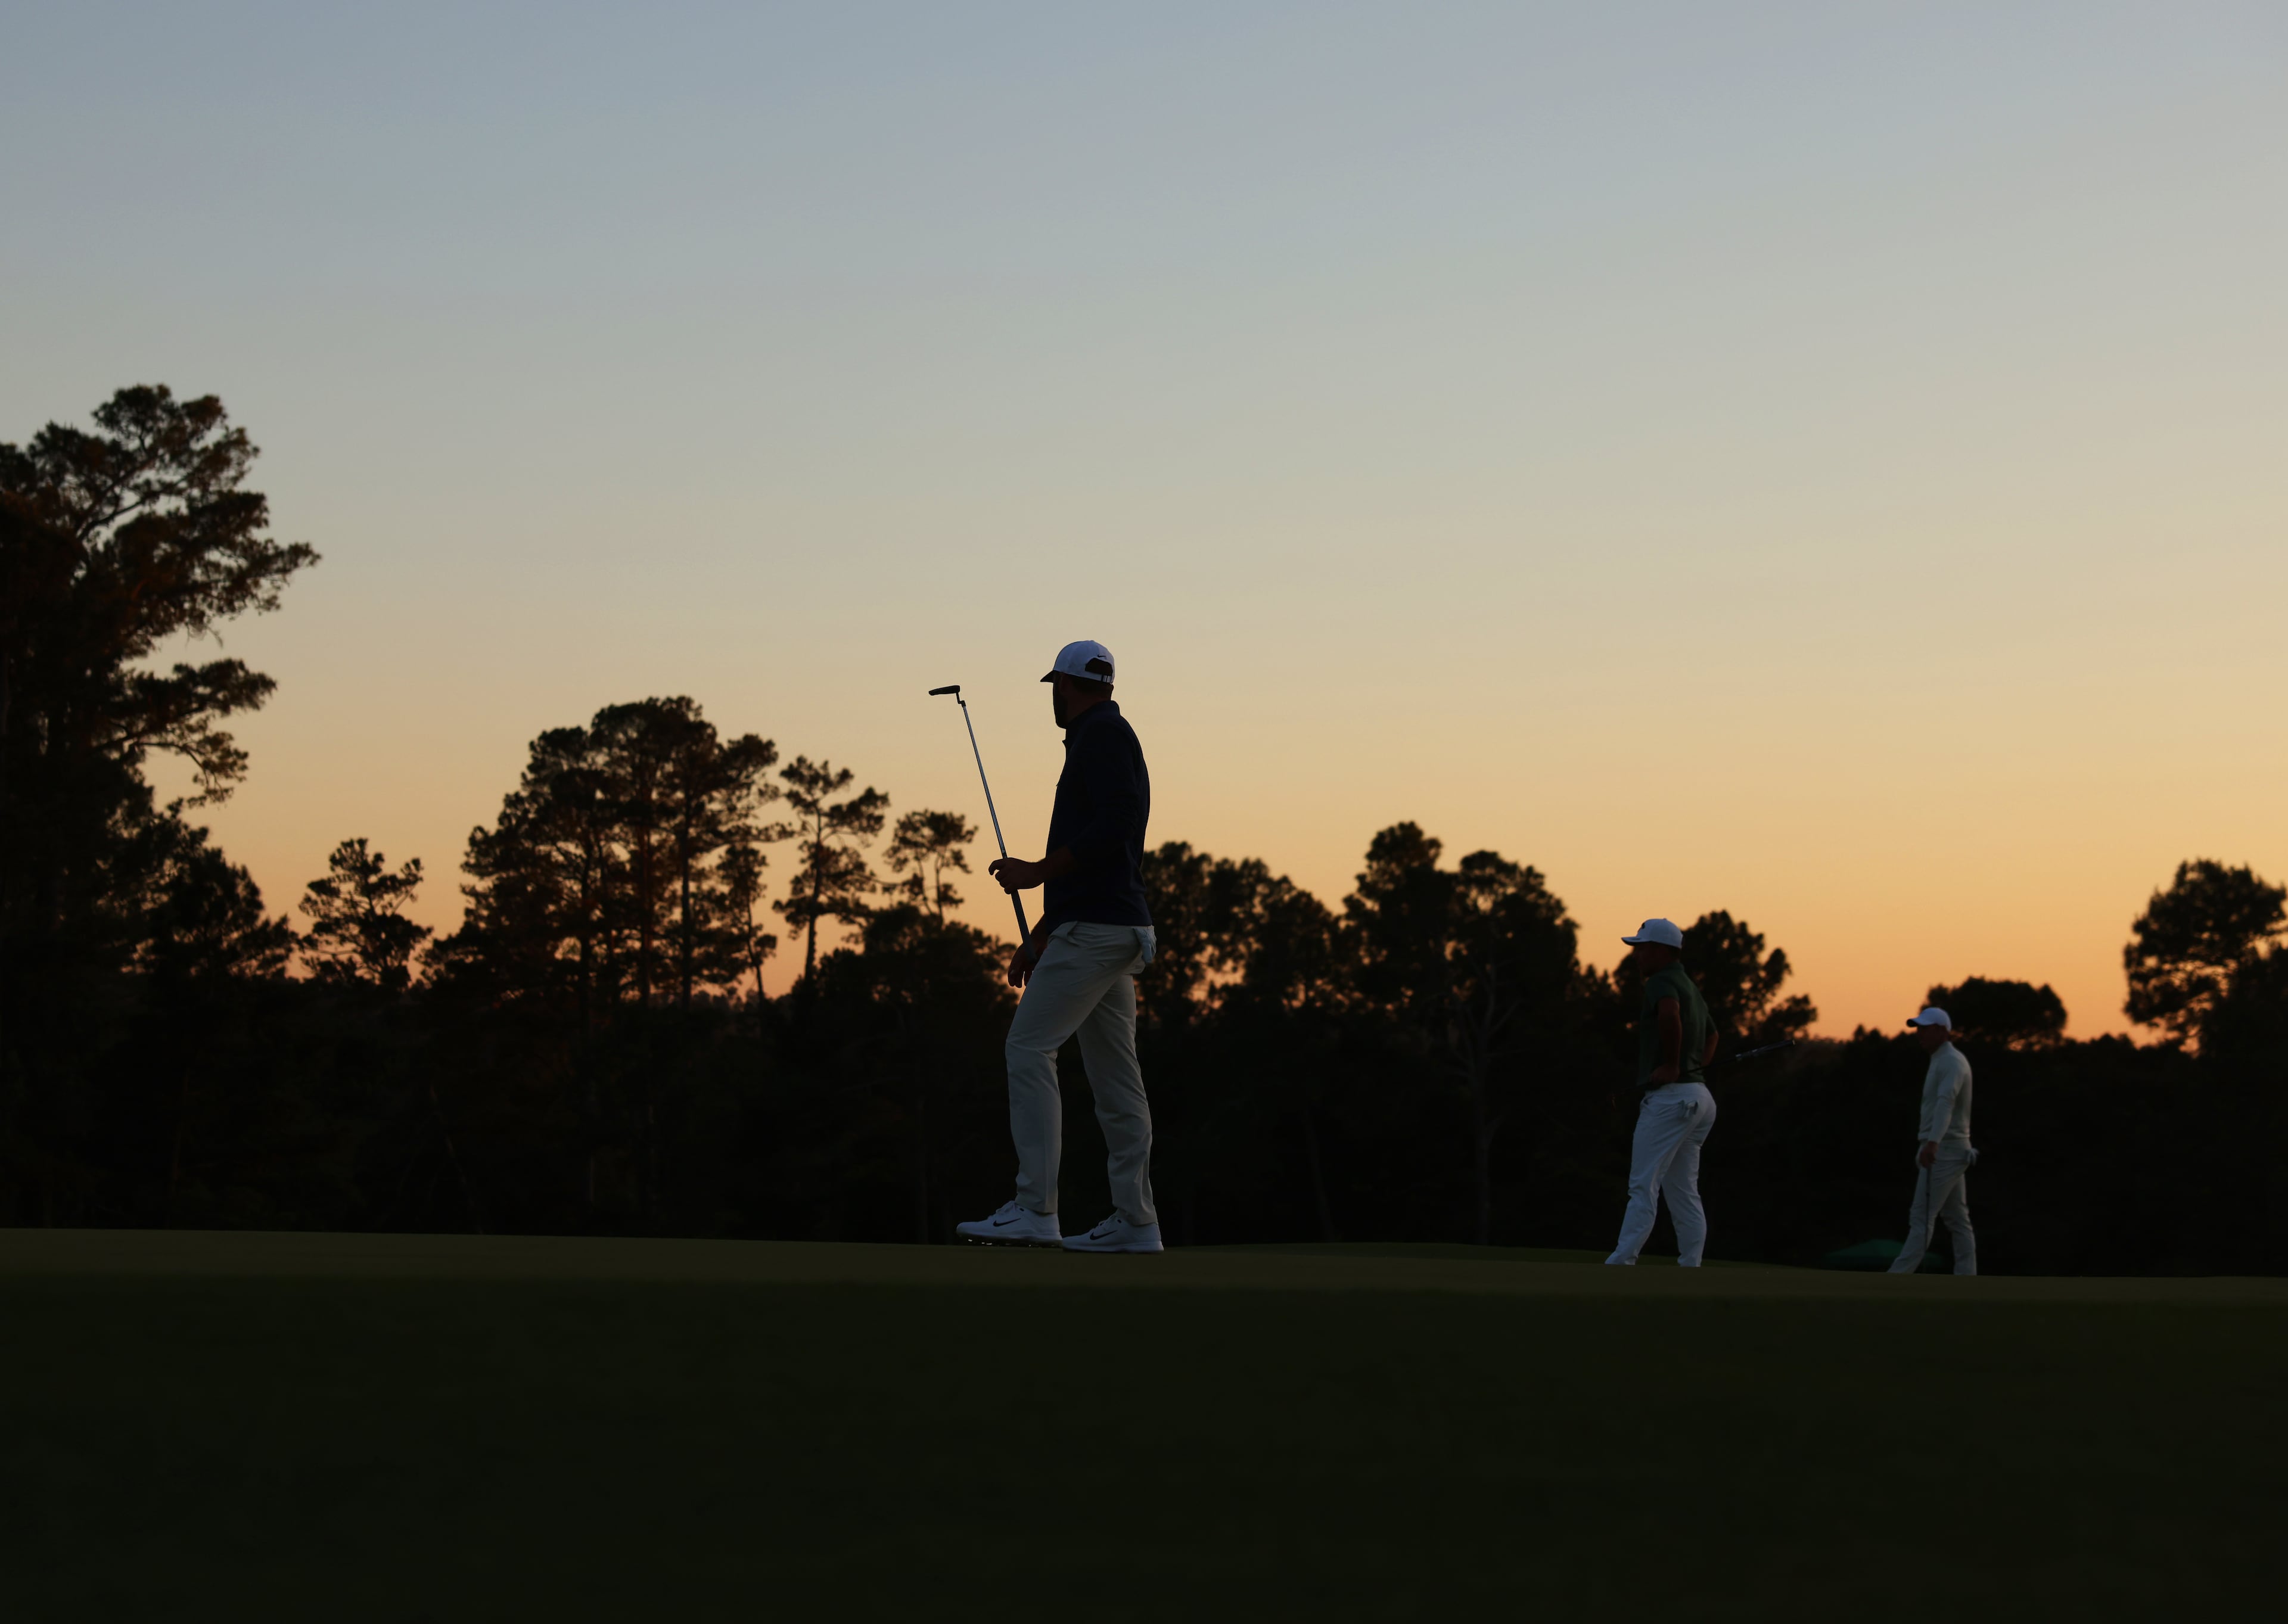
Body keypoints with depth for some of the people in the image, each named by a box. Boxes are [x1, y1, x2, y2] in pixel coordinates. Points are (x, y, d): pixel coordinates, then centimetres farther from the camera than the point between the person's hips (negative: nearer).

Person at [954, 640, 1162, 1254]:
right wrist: (1038, 938, 27)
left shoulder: (1102, 733, -7)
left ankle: (1034, 1209, -18)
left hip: (1095, 928, -10)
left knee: (1029, 1047, -13)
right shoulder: (1105, 738, 24)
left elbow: (1113, 826, -21)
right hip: (1116, 928, 10)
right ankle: (1135, 1220, 6)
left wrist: (1036, 873, -14)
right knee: (1114, 1073, 7)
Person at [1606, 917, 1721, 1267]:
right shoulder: (1690, 987, 21)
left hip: (1669, 1095, -10)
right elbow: (1711, 1034, 36)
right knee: (1684, 1192, 10)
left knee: (1644, 1186, -11)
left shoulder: (1662, 981, -10)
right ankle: (1691, 1266, 7)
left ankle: (1621, 1262, -14)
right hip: (1698, 1096, 10)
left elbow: (1669, 1012, -34)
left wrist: (1672, 1065, -24)